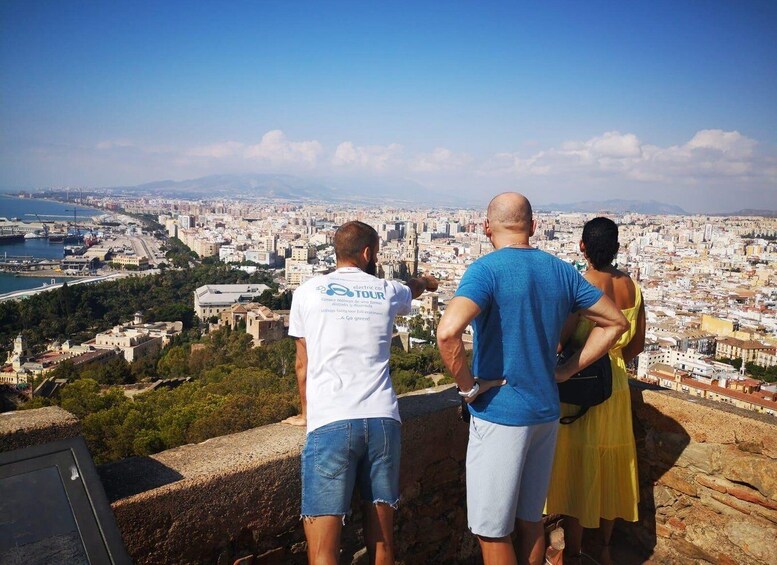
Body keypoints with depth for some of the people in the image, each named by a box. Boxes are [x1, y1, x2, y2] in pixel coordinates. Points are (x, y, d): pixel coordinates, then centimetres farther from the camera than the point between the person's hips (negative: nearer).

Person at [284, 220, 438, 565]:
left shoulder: (308, 292, 8)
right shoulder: (387, 291, 12)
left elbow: (303, 364, 16)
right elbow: (411, 289, 39)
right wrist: (426, 282, 63)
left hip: (329, 424, -2)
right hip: (383, 420, 3)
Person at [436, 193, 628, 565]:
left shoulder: (486, 270, -15)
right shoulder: (561, 271, 4)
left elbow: (448, 332, -32)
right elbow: (616, 322, 13)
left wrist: (468, 386, -17)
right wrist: (567, 370, 9)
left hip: (499, 415, -6)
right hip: (546, 412, 7)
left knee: (492, 532, 9)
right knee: (531, 521, 21)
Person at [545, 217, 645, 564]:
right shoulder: (632, 287, 0)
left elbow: (556, 342, -20)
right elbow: (636, 345, 8)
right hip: (616, 387, 6)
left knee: (576, 472, 8)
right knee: (608, 469, 19)